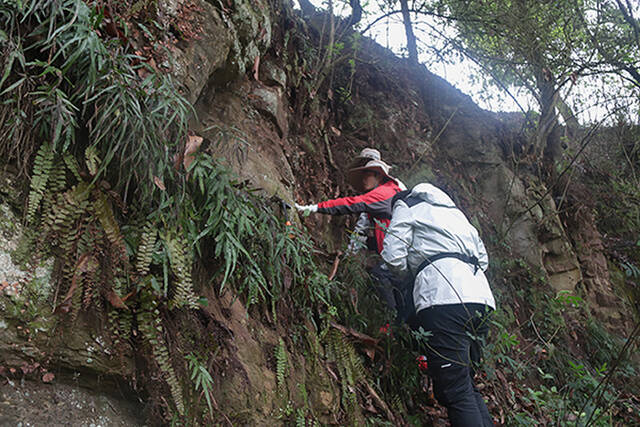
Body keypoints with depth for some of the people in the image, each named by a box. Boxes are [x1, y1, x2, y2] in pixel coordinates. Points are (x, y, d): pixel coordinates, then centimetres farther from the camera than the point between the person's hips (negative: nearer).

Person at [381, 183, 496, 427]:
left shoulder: (406, 206, 15)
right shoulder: (455, 211, 34)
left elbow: (393, 256, 2)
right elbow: (483, 258, 31)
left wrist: (407, 272, 22)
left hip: (445, 299, -8)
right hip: (481, 299, 8)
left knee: (455, 392, -10)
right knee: (467, 386, 14)